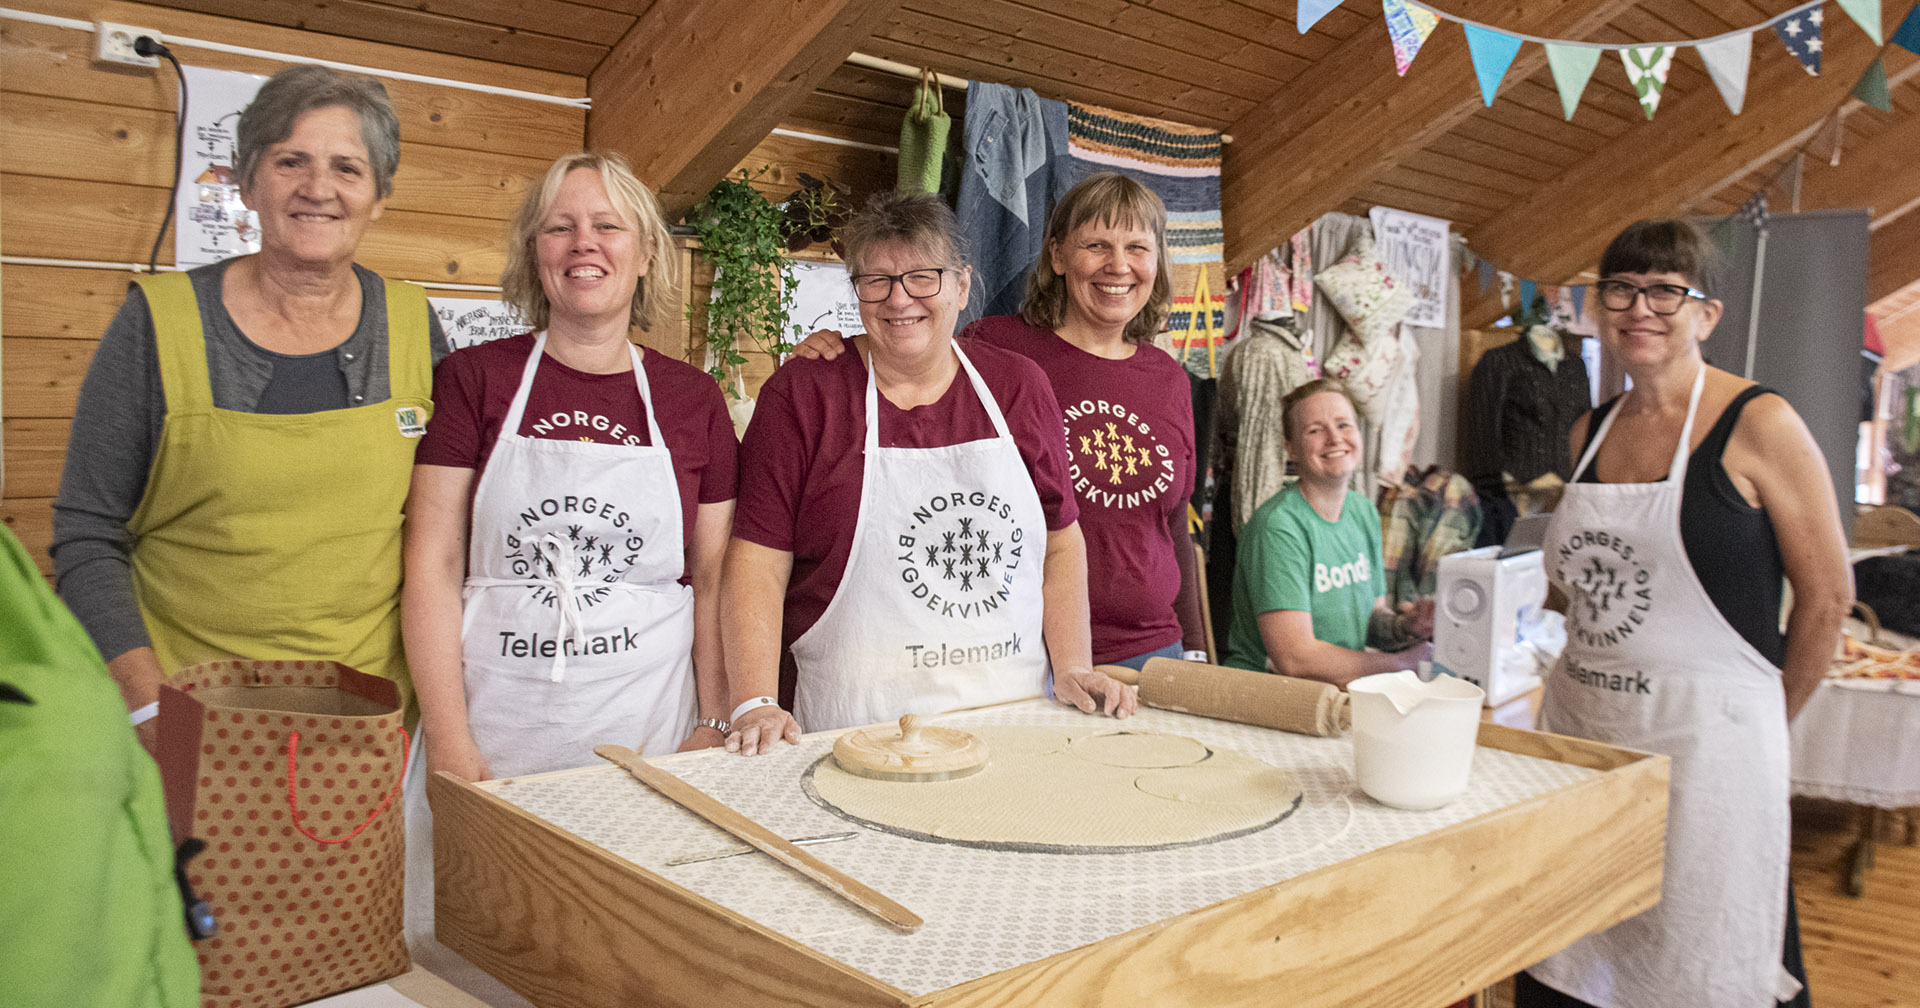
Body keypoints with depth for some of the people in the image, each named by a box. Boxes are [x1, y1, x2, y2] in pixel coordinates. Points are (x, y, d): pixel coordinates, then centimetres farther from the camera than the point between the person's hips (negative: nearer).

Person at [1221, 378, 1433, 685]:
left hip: (1345, 687, 8)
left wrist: (1404, 626, -5)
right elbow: (1296, 659, -23)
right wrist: (1404, 662, -14)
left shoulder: (1364, 511, 9)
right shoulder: (1279, 526, -18)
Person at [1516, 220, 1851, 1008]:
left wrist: (1764, 723, 4)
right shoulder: (1590, 433, 9)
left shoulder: (1758, 426, -7)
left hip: (1705, 741, -5)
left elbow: (1827, 596, -4)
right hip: (1578, 726, 5)